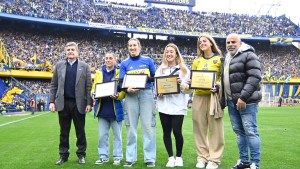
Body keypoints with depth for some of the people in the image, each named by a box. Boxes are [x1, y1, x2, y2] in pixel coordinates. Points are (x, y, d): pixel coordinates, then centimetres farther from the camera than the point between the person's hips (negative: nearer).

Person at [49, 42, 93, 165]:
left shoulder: (84, 66, 4)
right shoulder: (59, 65, 9)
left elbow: (88, 86, 0)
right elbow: (53, 85, 8)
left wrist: (89, 103, -8)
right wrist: (52, 101, -1)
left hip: (79, 103, -1)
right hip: (63, 103, 2)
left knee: (80, 131, 6)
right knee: (64, 131, 8)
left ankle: (81, 154, 17)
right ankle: (63, 155, 18)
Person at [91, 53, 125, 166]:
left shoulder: (119, 72, 0)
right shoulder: (99, 73, 10)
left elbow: (124, 90, -5)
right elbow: (94, 88, 10)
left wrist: (118, 96, -24)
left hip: (115, 109, -3)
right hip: (102, 109, 3)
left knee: (117, 135, 6)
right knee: (102, 135, 7)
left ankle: (117, 157, 16)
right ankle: (103, 156, 18)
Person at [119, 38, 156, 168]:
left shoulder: (148, 61, 10)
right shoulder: (124, 64, 10)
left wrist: (146, 76, -11)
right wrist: (127, 89, -17)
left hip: (146, 94, -1)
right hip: (131, 95, 1)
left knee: (148, 126, -3)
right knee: (131, 127, 4)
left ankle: (150, 158, 4)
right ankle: (130, 158, 12)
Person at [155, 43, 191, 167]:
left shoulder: (183, 69, 5)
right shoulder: (160, 69, 12)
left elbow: (188, 90, 2)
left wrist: (182, 84, -17)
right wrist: (158, 92, -8)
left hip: (178, 106, -3)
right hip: (164, 105, 3)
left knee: (177, 131, -5)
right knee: (166, 132, 5)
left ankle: (179, 156, 16)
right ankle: (171, 157, 18)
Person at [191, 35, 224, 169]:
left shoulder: (219, 59, 4)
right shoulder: (197, 61, 16)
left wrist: (218, 85, -18)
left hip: (213, 96, -4)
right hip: (199, 96, 4)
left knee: (215, 129, -1)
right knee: (200, 128, 5)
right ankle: (202, 157, 16)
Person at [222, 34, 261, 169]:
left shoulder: (248, 55, -7)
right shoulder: (227, 58, 19)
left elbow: (254, 77, -17)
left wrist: (243, 97, -22)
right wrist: (224, 99, 18)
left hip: (246, 101, -8)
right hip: (231, 101, 8)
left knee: (250, 131, -5)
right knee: (239, 131, 11)